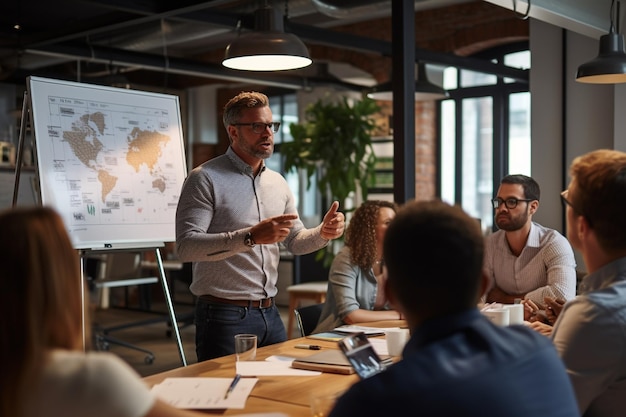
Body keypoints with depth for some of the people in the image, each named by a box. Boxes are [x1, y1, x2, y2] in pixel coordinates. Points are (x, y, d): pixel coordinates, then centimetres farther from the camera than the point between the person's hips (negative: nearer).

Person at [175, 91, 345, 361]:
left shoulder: (277, 182, 12)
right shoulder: (205, 179, -9)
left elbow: (295, 242, 19)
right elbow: (186, 247, -20)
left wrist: (323, 233, -3)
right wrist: (251, 237, -29)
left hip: (269, 314, 7)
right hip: (224, 316, -6)